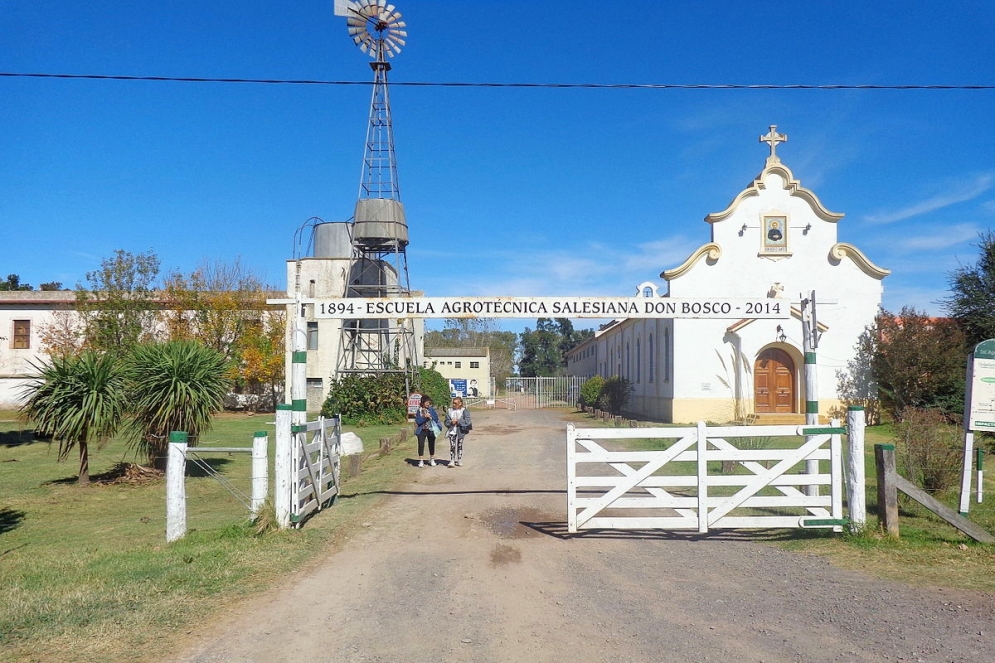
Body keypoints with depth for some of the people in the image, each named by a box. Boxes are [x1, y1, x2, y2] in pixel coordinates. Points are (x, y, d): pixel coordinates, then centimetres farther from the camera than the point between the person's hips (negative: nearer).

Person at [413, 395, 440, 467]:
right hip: (422, 430, -1)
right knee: (421, 445, -8)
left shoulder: (432, 409, 2)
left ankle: (432, 460, 23)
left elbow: (436, 419, -2)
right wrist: (424, 417, -19)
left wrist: (430, 417, -17)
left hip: (431, 430, 1)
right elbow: (418, 421, -8)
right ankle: (421, 461, 1)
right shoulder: (419, 411, -1)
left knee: (431, 445, 9)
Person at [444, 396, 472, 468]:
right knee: (452, 446, -8)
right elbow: (446, 421, 7)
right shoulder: (449, 411, 7)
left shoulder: (464, 411, -2)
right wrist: (451, 422, -13)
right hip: (452, 431, 1)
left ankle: (459, 460, 21)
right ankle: (452, 461, -9)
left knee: (459, 446, 9)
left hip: (460, 431, -1)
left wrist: (458, 421, -15)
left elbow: (467, 421, -10)